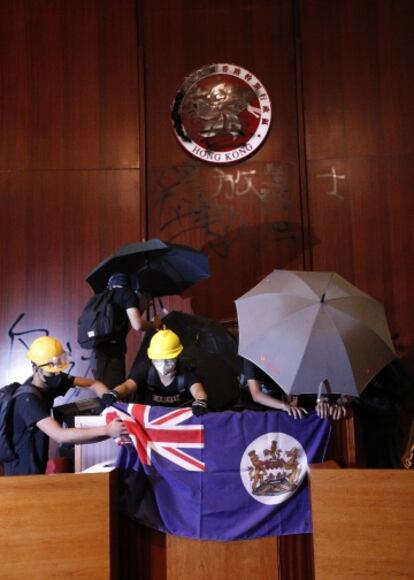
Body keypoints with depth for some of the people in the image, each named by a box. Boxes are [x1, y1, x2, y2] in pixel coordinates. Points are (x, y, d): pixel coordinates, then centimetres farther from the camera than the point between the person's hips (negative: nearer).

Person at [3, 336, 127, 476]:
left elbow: (93, 384, -2)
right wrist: (107, 430, -45)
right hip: (23, 471, -8)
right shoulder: (28, 400, -29)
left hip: (37, 465, 8)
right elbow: (59, 435, -39)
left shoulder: (51, 381, -3)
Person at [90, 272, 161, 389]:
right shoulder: (127, 293, 1)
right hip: (110, 355, -8)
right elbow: (138, 325, -14)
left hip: (99, 354, 8)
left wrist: (141, 309, 26)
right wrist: (153, 324, 6)